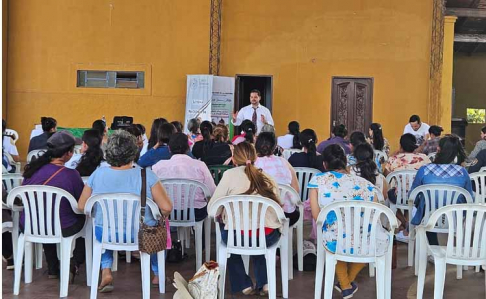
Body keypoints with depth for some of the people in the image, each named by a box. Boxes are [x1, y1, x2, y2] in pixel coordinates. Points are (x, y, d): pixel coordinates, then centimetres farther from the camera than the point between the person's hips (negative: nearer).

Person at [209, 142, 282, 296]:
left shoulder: (230, 174, 4)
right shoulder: (266, 176, 13)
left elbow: (213, 208, 2)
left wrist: (224, 213, 25)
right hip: (269, 236, 3)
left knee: (225, 230, 32)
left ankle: (244, 284, 30)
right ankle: (263, 282, 29)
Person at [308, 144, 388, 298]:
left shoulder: (318, 180, 4)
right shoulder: (365, 183, 9)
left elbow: (317, 216, 3)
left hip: (335, 243, -1)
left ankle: (345, 285, 45)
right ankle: (349, 281, 51)